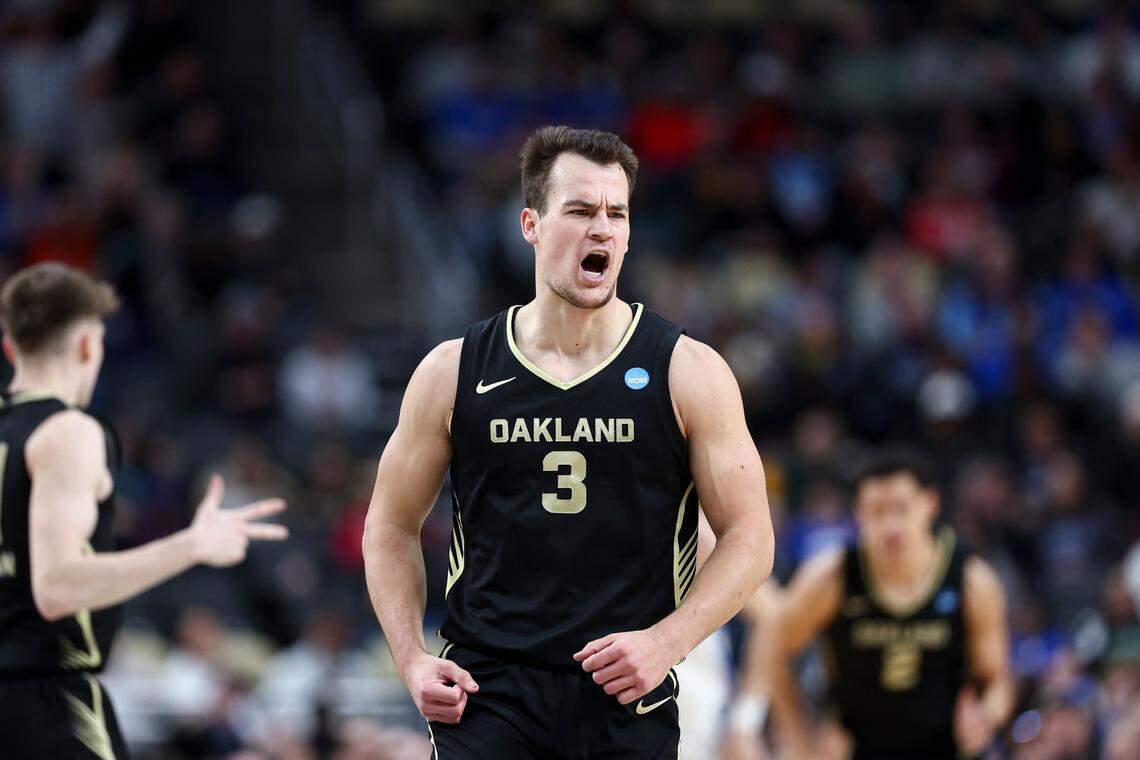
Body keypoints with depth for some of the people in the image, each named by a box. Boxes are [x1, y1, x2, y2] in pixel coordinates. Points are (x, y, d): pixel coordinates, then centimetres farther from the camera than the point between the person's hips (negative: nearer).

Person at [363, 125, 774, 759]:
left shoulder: (690, 374, 1)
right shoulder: (452, 374, 4)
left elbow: (749, 538, 2)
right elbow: (393, 528, 14)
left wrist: (666, 642, -13)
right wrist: (412, 658, 0)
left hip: (628, 705, 0)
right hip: (486, 696, 0)